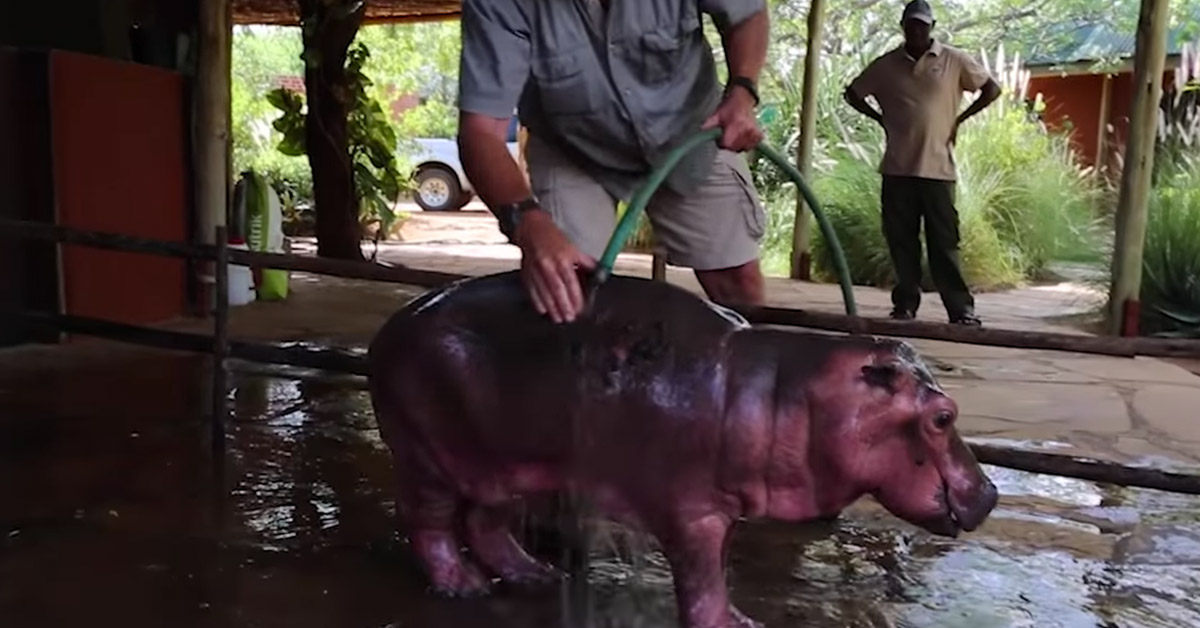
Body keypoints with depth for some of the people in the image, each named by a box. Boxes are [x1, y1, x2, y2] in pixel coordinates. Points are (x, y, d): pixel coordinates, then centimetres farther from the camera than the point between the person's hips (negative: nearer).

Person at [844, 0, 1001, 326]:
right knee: (901, 240, 4)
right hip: (898, 167, 2)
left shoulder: (954, 60, 3)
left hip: (937, 167, -2)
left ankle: (961, 307, 2)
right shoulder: (886, 64, 7)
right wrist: (881, 119, 7)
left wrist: (959, 119, 3)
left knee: (944, 241, -2)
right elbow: (852, 93, 17)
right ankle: (905, 303, 14)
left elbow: (992, 89, 10)